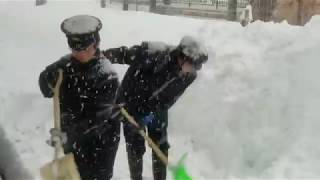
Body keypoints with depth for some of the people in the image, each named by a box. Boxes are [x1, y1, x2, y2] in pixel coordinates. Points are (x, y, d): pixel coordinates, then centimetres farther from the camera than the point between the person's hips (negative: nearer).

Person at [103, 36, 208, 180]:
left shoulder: (189, 75, -17)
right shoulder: (153, 53, -35)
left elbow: (170, 97, -11)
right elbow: (124, 54, -25)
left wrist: (153, 112, -19)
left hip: (158, 109, 5)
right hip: (132, 104, -4)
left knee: (161, 146, 11)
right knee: (136, 147, 4)